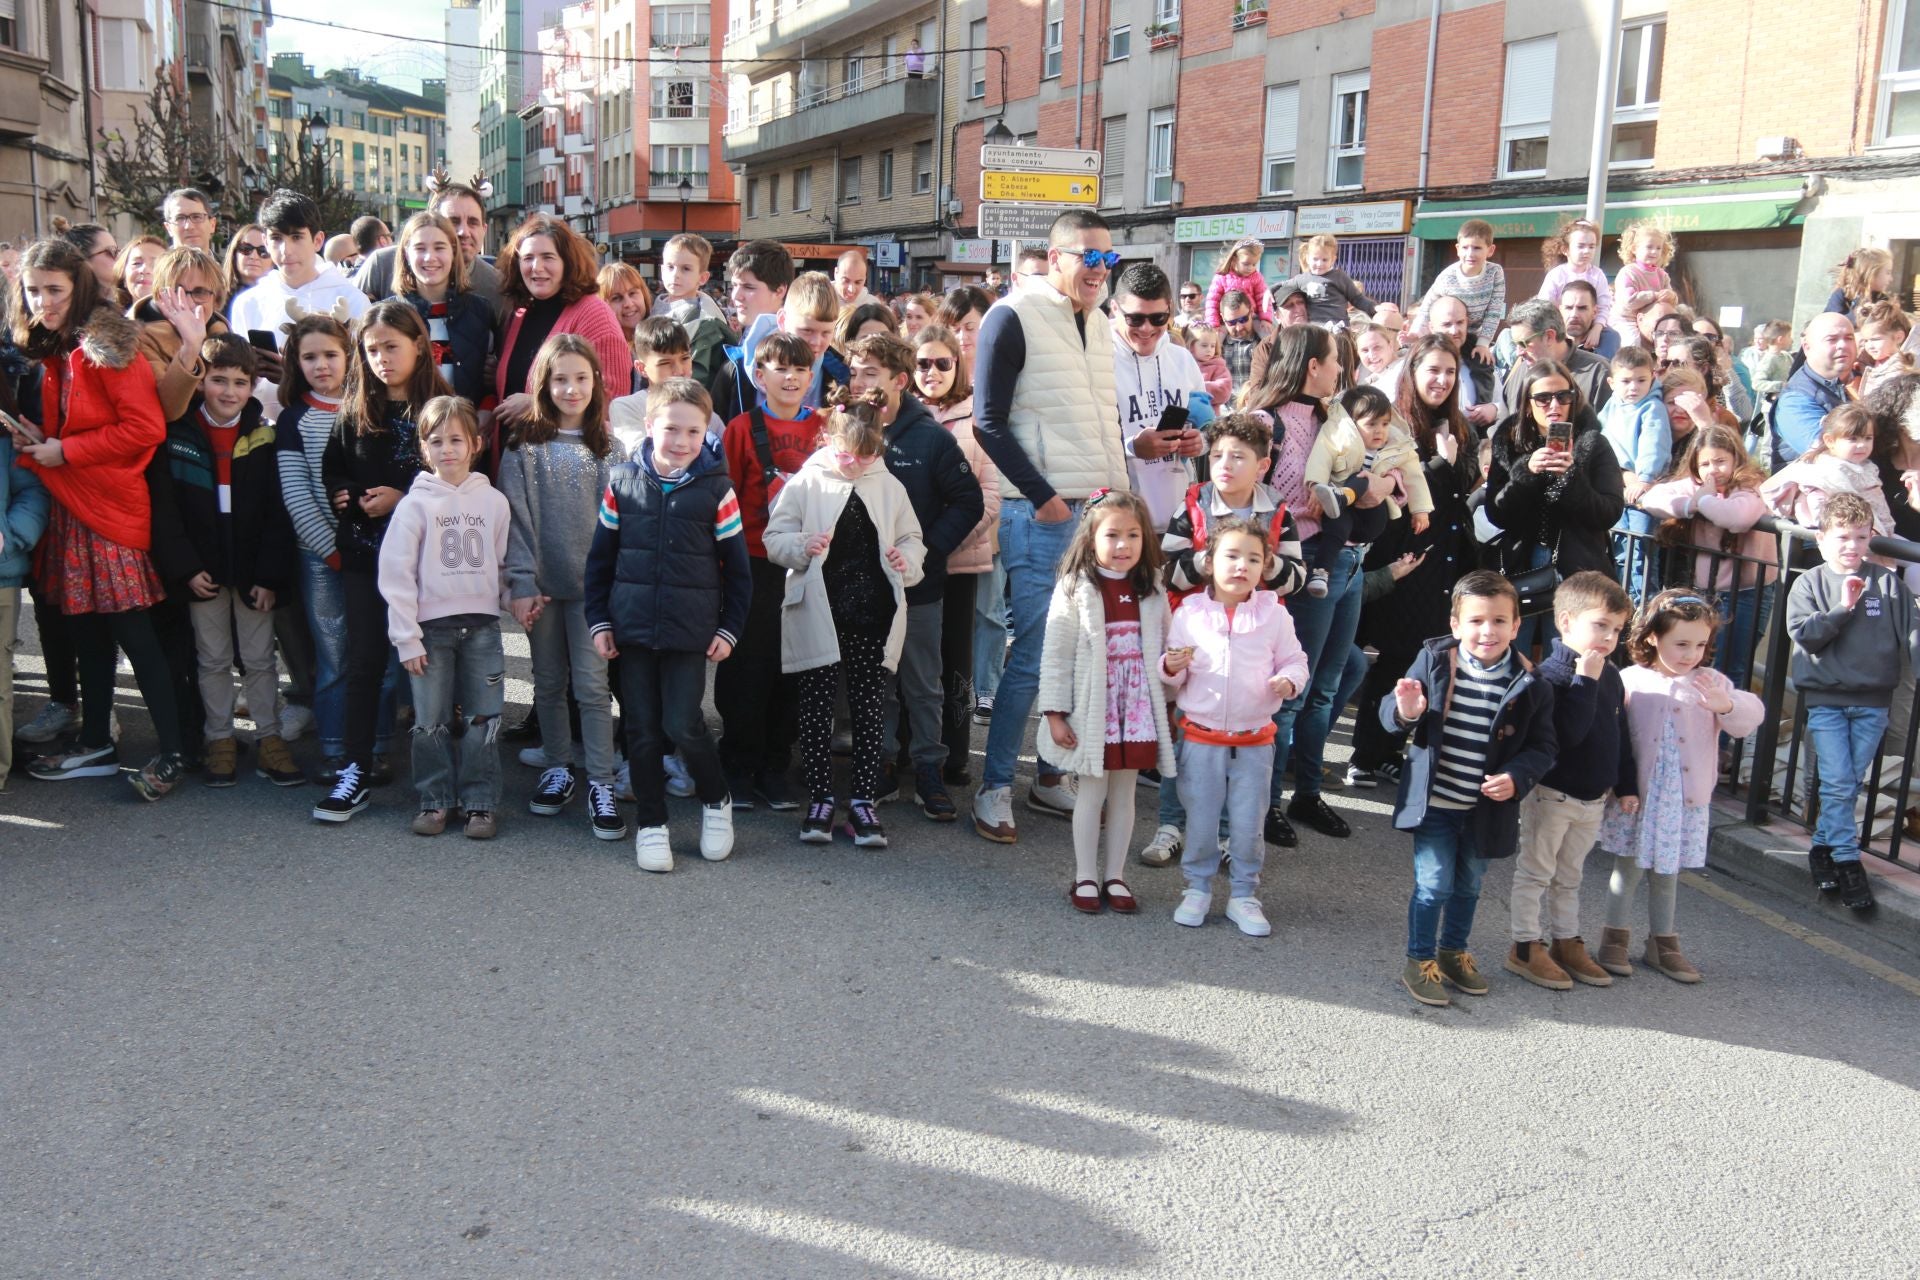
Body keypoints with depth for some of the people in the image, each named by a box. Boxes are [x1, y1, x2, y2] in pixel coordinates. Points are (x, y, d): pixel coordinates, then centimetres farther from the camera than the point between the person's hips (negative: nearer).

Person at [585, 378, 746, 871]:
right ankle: (651, 824, 21)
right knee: (641, 729, 7)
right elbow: (599, 558, 8)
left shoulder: (716, 489, -4)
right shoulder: (622, 483, 1)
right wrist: (599, 621, 4)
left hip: (691, 631, -2)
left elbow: (736, 568, 2)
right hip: (632, 630, 3)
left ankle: (716, 802, 18)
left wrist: (729, 629, -1)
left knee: (682, 724, -8)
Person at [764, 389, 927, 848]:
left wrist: (907, 560, -7)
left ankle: (865, 801, 14)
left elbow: (912, 539, 15)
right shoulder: (804, 484, 0)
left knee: (869, 707, 5)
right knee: (817, 707, 6)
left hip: (872, 617, 2)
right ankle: (819, 799, 17)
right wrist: (802, 546, -19)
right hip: (818, 615, -1)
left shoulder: (889, 487, 7)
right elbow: (774, 539, 1)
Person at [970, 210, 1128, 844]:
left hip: (1100, 510, 7)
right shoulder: (1014, 317, -6)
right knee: (1032, 654, -6)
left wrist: (1120, 488, 10)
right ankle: (995, 787, 6)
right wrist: (1041, 496, -13)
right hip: (1041, 514, -7)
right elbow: (990, 422, -9)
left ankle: (1052, 776, 22)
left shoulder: (1100, 326, 16)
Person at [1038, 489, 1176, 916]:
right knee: (1092, 794, 6)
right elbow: (1056, 654, -8)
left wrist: (1168, 710, 11)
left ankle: (1114, 877, 23)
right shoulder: (1075, 591, -8)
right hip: (1092, 712, -3)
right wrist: (1055, 713, -10)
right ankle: (1085, 878, 19)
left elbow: (1164, 653, 10)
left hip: (1138, 709, 4)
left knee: (1124, 794, 11)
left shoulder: (1152, 593, 4)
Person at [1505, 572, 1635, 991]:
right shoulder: (1551, 675, -19)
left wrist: (1627, 785, 14)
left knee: (1569, 878, 20)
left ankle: (1566, 942, 30)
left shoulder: (1611, 676, 5)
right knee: (1535, 873, 5)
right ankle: (1526, 947, 14)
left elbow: (1621, 734, 14)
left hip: (1593, 798, 7)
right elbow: (1569, 733, -30)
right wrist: (1585, 681, -30)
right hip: (1552, 794, -7)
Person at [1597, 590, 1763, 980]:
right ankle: (1615, 938, 21)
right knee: (1628, 867, 7)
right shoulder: (1631, 680, -6)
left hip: (1686, 798, 2)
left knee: (1667, 873, 15)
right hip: (1637, 794, -2)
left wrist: (1726, 705, -35)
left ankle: (1662, 943, 29)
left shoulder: (1711, 683, 0)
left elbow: (1750, 716, -13)